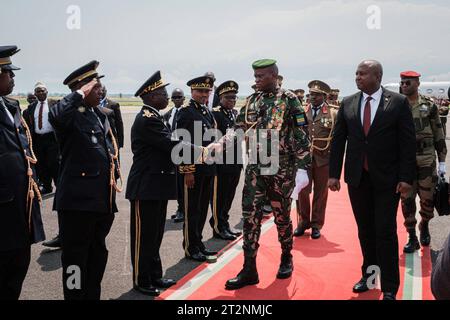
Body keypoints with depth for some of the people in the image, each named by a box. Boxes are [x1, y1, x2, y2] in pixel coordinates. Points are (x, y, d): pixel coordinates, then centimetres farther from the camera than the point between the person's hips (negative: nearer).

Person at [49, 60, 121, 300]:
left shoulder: (101, 117, 16)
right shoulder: (71, 115, -9)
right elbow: (55, 116, -34)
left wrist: (114, 173, 8)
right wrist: (80, 93, -22)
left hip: (104, 198, 8)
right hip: (78, 199, -8)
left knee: (98, 254, 18)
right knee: (76, 256, 2)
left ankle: (93, 295, 32)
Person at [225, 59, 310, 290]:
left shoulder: (289, 100, -6)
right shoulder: (251, 101, 8)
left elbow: (301, 137, -8)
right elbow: (238, 130, 7)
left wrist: (302, 168, -14)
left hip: (281, 168, -4)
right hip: (255, 167, 4)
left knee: (281, 215, 9)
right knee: (250, 216, 0)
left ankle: (286, 258, 32)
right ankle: (249, 270, 7)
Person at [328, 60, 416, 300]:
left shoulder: (398, 102, -4)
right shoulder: (347, 104, 4)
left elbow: (408, 142, -5)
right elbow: (338, 140, 6)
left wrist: (406, 177, -10)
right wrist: (334, 173, 1)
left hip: (387, 179, -3)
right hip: (357, 178, 3)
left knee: (386, 231, -1)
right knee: (365, 230, 12)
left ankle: (389, 287, 11)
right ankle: (368, 275, 28)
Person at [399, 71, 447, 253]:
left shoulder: (429, 106, 1)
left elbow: (438, 135, 3)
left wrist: (442, 162, 0)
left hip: (427, 161, 0)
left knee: (428, 198, 7)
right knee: (407, 200, 2)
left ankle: (424, 227, 34)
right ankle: (412, 238, 13)